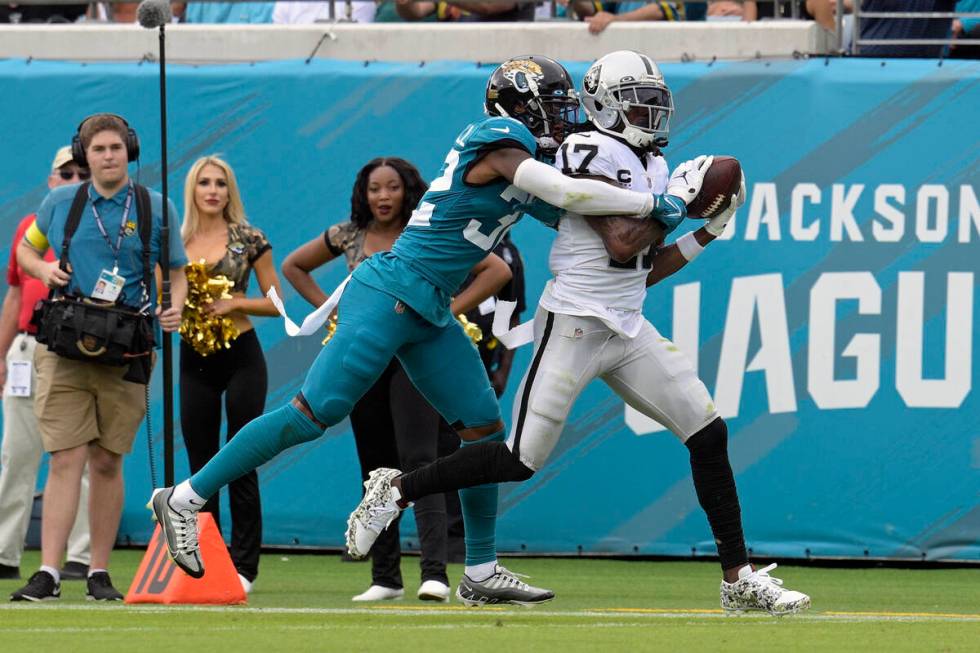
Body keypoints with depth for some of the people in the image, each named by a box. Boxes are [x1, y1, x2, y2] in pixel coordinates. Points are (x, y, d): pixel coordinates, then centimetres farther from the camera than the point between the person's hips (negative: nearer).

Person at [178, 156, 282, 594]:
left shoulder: (248, 240, 0)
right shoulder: (174, 243, 6)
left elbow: (275, 302, 1)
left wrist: (234, 303, -14)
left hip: (241, 356, -3)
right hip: (194, 361, 3)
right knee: (200, 465, 5)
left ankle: (244, 566, 0)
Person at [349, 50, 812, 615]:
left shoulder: (652, 166, 15)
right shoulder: (591, 152, -11)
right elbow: (621, 245, -20)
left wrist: (707, 232, 11)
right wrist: (675, 202, -9)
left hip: (628, 330, 8)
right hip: (574, 327, -8)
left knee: (709, 432, -1)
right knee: (521, 460, -8)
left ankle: (740, 579, 3)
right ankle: (396, 489, 10)